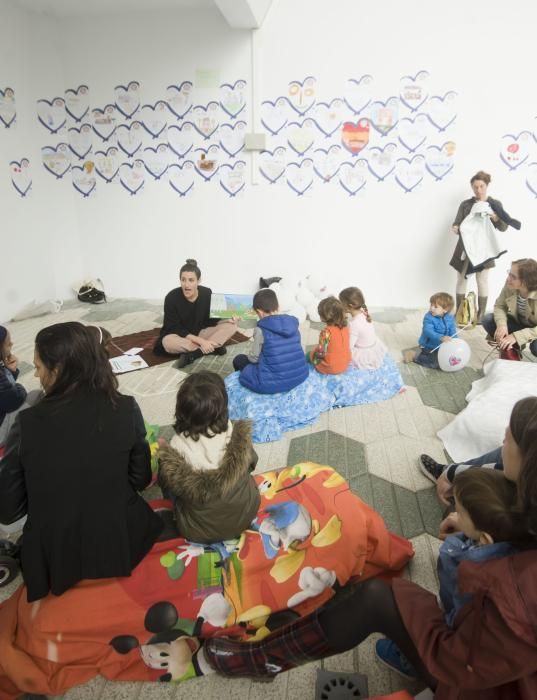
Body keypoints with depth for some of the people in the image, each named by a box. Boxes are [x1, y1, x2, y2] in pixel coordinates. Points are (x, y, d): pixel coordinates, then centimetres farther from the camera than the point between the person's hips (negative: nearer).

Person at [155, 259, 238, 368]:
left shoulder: (206, 293, -13)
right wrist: (200, 341, -30)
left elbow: (206, 321, -2)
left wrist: (227, 320, -20)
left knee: (231, 326, -17)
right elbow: (175, 329, -20)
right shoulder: (172, 297, -22)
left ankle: (193, 354, -27)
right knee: (168, 342, -39)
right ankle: (214, 347, -24)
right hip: (179, 336, -3)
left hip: (199, 333, 4)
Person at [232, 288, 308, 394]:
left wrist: (250, 357, 18)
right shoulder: (293, 324, 1)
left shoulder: (261, 329, -14)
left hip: (272, 383, -6)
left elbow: (254, 358, -5)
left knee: (239, 360, 18)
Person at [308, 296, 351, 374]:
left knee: (310, 354, 18)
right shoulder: (345, 327, -6)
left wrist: (314, 351, 0)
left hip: (330, 368, -7)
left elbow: (321, 352, -22)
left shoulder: (326, 332, -27)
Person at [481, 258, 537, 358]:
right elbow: (499, 305, -9)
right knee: (488, 320, -17)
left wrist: (516, 336, -37)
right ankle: (512, 347, 4)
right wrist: (501, 324, -27)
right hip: (518, 323, 5)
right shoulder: (510, 285, -22)